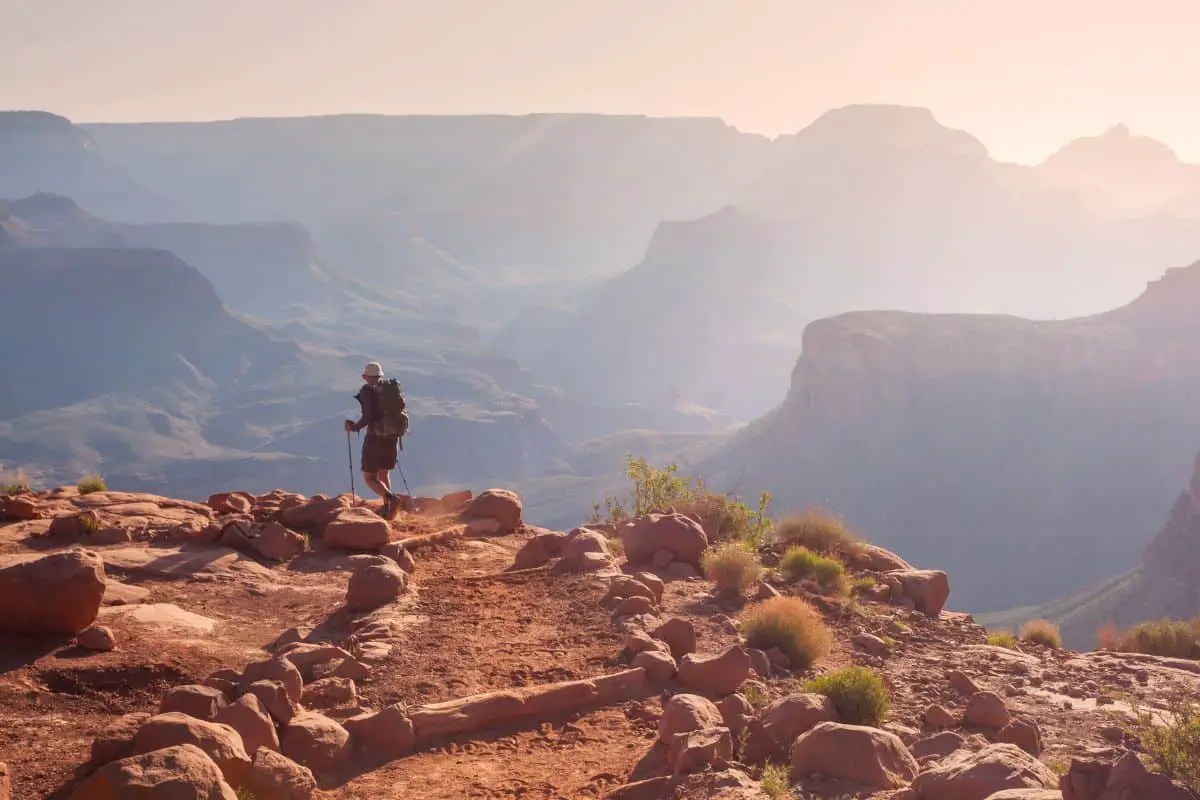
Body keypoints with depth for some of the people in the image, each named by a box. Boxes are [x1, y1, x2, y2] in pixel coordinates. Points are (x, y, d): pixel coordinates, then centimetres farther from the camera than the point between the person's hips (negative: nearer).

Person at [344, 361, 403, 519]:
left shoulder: (367, 391, -8)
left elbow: (368, 416, -19)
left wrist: (355, 427, -3)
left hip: (375, 438, -6)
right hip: (392, 438, 6)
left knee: (369, 478, 4)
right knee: (384, 474, 23)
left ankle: (391, 498, -21)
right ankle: (386, 510, 17)